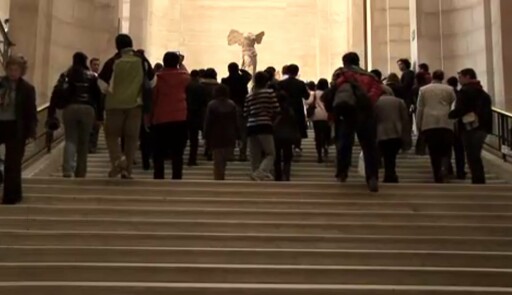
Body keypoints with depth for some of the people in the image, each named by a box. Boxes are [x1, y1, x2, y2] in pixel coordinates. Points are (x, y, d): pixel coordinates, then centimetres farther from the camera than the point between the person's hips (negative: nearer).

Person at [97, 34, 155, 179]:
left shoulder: (113, 61, -5)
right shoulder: (142, 61, 1)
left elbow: (101, 81, -8)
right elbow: (152, 78, 8)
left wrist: (109, 92, 7)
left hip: (115, 103, -1)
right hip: (135, 103, 2)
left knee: (112, 134, 10)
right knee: (132, 137, 7)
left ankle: (117, 160, -12)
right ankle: (127, 169, 5)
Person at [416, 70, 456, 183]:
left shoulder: (423, 89, 8)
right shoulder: (449, 89, 8)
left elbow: (420, 109, 6)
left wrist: (418, 125, 11)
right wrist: (456, 123, 20)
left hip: (428, 124, 1)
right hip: (445, 123, 0)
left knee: (433, 152, 4)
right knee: (445, 149, 5)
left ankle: (438, 177, 6)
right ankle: (443, 168, -20)